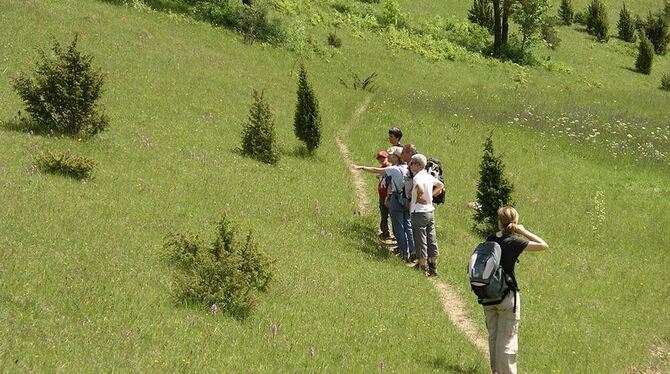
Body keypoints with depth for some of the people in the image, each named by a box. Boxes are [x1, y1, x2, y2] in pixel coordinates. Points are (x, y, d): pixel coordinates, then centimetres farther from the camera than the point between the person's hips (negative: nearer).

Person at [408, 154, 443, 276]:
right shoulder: (429, 176, 9)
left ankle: (424, 269, 2)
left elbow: (420, 188, -37)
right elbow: (441, 186, 24)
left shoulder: (418, 177, -16)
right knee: (431, 240, 12)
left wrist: (419, 198, -18)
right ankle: (433, 268, 19)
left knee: (421, 242, -1)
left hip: (419, 212, -8)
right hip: (430, 211, 8)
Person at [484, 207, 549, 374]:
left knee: (493, 336, 18)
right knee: (507, 340, 3)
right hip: (507, 296, -5)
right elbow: (544, 245, -13)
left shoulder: (490, 239, -1)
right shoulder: (513, 242, -15)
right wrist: (523, 231, -7)